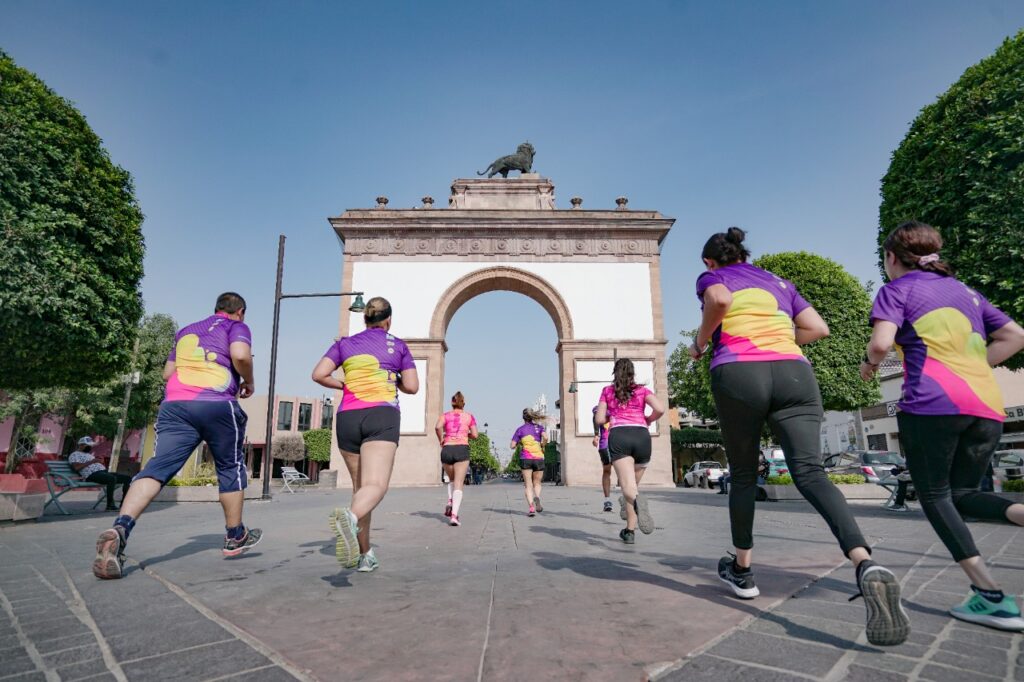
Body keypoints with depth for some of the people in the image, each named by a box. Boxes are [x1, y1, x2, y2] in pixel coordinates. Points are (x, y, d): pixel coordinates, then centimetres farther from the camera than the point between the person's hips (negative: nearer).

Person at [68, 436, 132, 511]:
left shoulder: (89, 454, 33)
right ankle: (110, 505, -33)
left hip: (104, 472, 9)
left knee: (128, 478, -4)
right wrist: (91, 462, -10)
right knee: (112, 478, -38)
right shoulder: (74, 455, 7)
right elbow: (76, 467, -13)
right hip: (93, 475, -9)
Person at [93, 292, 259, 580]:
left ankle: (120, 528, -30)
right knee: (231, 468, 11)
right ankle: (235, 537, 22)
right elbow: (241, 355, -12)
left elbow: (167, 373, 29)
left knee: (158, 467, -5)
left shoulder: (186, 331, 28)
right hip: (218, 405, -4)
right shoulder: (236, 326, 10)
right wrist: (248, 383, 5)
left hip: (174, 403, 4)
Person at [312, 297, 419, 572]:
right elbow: (412, 386, 8)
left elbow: (319, 375, 4)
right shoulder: (398, 345, 12)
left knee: (359, 485, 15)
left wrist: (344, 385, 20)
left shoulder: (344, 343, 15)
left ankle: (365, 555, 17)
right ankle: (350, 517, -50)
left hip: (347, 416, 3)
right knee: (375, 486, -17)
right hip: (382, 415, -3)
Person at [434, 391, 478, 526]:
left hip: (447, 449, 2)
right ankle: (454, 515, -15)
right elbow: (475, 435, 4)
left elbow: (437, 426, -9)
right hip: (462, 449, -1)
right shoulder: (469, 416, 12)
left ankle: (450, 501, 3)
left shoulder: (446, 415, 11)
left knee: (452, 479, 25)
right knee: (458, 484, -1)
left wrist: (440, 439, 5)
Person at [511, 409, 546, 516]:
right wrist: (542, 446, 6)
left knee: (528, 485, 4)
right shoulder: (539, 427, 7)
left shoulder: (520, 429, 5)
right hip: (539, 458, 1)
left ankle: (531, 507, -14)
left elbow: (512, 446, 0)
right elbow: (545, 437, -12)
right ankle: (537, 497, -15)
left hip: (525, 458, -1)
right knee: (537, 483, 15)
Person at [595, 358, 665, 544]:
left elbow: (599, 420, 12)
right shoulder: (642, 390, 17)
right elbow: (660, 409, 0)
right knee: (634, 484, 17)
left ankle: (636, 501, -48)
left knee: (628, 486, -13)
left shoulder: (607, 391, 18)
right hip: (641, 435, 2)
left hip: (618, 435, -1)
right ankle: (630, 531, 15)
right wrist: (648, 420, 19)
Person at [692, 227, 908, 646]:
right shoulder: (779, 283, 28)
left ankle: (741, 571, 22)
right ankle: (867, 565, -31)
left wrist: (700, 343, 4)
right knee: (810, 473, -8)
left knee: (743, 475, 12)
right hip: (794, 372, 3)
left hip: (738, 374, -3)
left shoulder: (711, 278, 16)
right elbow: (818, 328, 21)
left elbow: (720, 299, -9)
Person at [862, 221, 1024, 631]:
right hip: (987, 405, 6)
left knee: (934, 496, 6)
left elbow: (882, 342, -10)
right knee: (961, 494, 16)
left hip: (932, 402, -6)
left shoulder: (897, 288, 5)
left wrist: (869, 362, 9)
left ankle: (991, 596, -2)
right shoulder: (964, 290, 24)